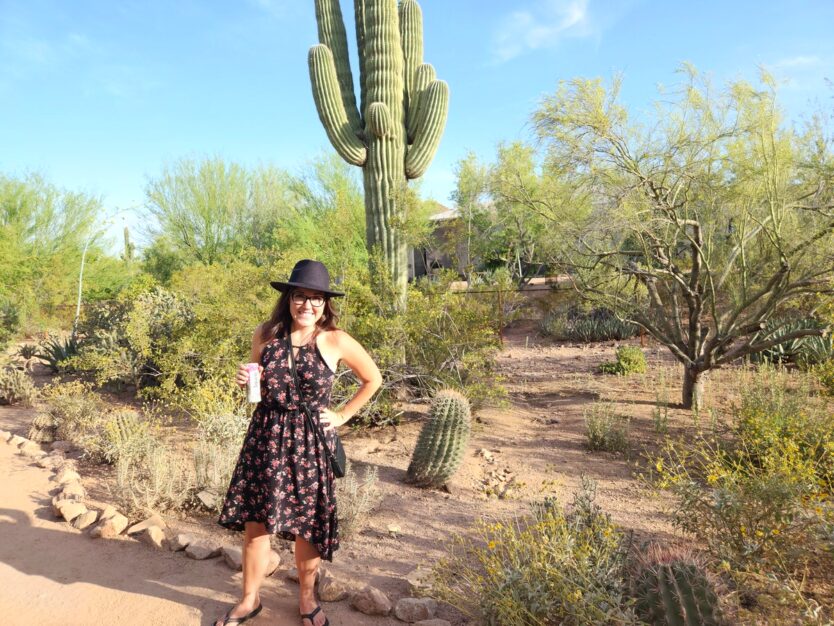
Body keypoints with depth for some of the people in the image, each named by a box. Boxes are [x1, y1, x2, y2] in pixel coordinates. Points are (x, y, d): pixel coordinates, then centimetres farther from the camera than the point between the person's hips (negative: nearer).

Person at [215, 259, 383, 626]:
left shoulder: (336, 342, -11)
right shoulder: (265, 334, -3)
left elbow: (373, 379, 3)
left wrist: (343, 415, 1)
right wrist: (245, 383, -9)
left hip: (310, 441, -2)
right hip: (266, 436, 2)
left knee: (308, 523, 10)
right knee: (255, 520, 9)